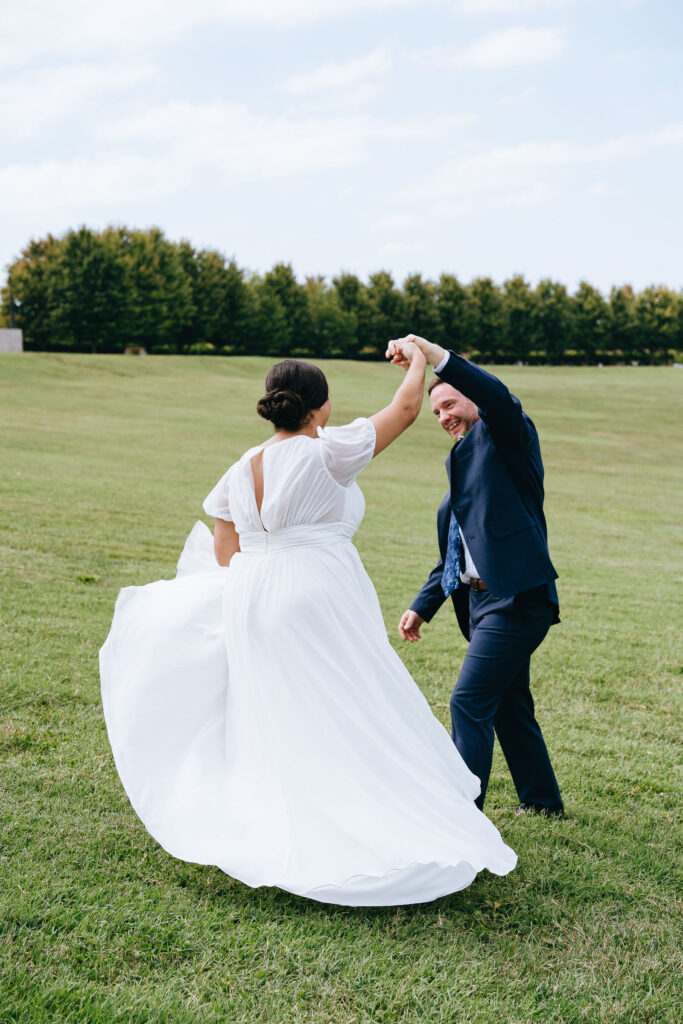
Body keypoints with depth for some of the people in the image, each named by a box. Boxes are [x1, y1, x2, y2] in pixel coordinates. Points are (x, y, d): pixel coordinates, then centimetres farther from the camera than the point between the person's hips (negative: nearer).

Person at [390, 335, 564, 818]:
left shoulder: (506, 437, -2)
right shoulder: (462, 461, 21)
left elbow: (499, 397, -28)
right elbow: (453, 555, 24)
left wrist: (438, 356, -33)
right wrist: (422, 606, 18)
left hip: (516, 597, -10)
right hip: (483, 600, 10)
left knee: (470, 702, -13)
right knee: (508, 704, 18)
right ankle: (543, 800, 32)